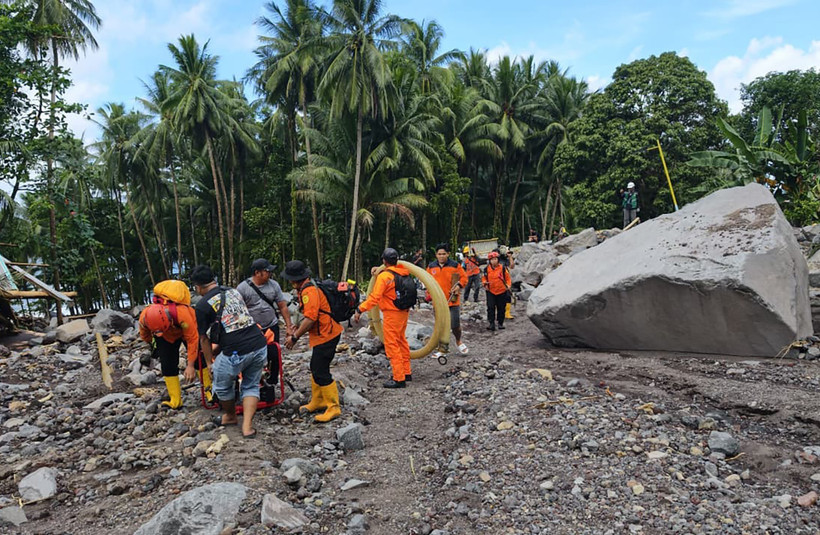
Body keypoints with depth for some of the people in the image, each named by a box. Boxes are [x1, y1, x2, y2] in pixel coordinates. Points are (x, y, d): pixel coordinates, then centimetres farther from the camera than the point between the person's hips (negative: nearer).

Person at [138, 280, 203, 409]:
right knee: (167, 366, -4)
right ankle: (175, 401, 3)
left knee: (198, 360, -6)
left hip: (186, 330, -3)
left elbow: (192, 339, -34)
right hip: (167, 337, 3)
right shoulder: (144, 316, -33)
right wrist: (152, 345, 14)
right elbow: (144, 335, -5)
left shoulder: (182, 313, -46)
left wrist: (190, 366, -29)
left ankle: (209, 392, 8)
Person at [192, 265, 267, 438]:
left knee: (222, 386, 22)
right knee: (251, 386, 22)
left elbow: (204, 339, 8)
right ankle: (247, 426, 12)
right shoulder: (234, 291, 18)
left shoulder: (202, 306, 1)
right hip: (260, 345, 5)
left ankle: (230, 416, 42)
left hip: (236, 352, -5)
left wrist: (210, 363, 24)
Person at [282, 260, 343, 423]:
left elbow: (310, 319, -27)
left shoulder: (309, 291, -21)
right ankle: (317, 401, 32)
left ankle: (333, 407, 2)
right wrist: (296, 331, 17)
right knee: (315, 368, 19)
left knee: (321, 372, -7)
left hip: (326, 336, -11)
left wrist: (295, 337, -19)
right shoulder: (307, 289, 12)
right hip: (323, 334, 11)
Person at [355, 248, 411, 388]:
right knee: (401, 341, 20)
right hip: (404, 312, 8)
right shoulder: (404, 273, 4)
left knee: (392, 345, -1)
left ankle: (399, 379, 1)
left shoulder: (384, 276, -18)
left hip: (392, 314, -8)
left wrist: (360, 310, -20)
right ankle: (406, 373, 30)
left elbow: (374, 297, -23)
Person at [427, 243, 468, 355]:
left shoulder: (455, 265, -2)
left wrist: (459, 285, -15)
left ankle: (458, 342, 28)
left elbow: (464, 277, 2)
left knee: (455, 325, -2)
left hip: (453, 301, -3)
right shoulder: (431, 266, 6)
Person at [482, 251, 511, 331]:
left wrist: (508, 285, -10)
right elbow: (484, 278, 12)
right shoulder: (487, 269, -1)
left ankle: (500, 323, 22)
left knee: (501, 308, 8)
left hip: (502, 292, 0)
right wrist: (485, 283, -7)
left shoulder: (503, 268, -5)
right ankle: (492, 324, -4)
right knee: (490, 307, -8)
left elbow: (508, 278, 4)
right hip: (490, 292, 0)